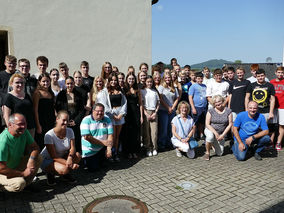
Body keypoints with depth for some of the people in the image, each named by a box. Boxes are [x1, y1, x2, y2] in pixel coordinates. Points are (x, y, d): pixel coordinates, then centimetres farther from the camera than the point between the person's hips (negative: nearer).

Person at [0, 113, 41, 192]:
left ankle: (26, 184, 6)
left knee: (38, 158, -11)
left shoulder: (23, 132, -9)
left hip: (17, 164, 7)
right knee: (19, 183, -32)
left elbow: (35, 147, 0)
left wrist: (32, 159, -23)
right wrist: (23, 174, -23)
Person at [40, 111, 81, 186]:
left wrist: (70, 157, -37)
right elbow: (53, 156, -25)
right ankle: (50, 173, 0)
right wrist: (69, 164, -34)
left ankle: (66, 174, 1)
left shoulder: (70, 131, -8)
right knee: (64, 169, -34)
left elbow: (72, 148, -13)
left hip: (62, 157, 6)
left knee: (77, 155, -22)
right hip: (47, 160, -5)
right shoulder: (49, 135, -25)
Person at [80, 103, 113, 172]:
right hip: (90, 150, -3)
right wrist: (103, 142, -21)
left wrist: (109, 149, -23)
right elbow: (87, 137, -20)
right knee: (93, 169, -9)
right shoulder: (86, 120, -12)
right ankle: (86, 160, 27)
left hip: (102, 148, 3)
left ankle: (100, 161, 11)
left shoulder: (107, 120, -1)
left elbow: (110, 135, -8)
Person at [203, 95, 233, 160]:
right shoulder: (210, 111, -10)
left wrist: (223, 135, -12)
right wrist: (215, 133, -20)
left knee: (219, 153, -1)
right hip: (210, 130, -2)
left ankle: (214, 143, 31)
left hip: (221, 133, 2)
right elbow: (207, 124, -11)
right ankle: (207, 153, -15)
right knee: (210, 136, -40)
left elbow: (230, 124, -4)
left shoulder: (228, 111, -6)